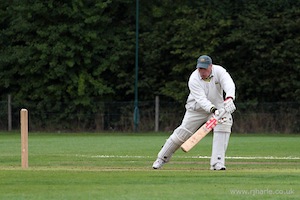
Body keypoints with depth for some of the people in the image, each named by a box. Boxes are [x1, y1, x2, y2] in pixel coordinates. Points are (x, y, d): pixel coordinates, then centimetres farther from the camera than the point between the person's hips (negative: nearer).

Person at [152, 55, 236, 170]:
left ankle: (217, 163, -24)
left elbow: (229, 84, -37)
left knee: (224, 124, -25)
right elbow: (201, 99, -33)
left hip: (218, 107, 1)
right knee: (182, 132, -5)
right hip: (197, 109, -1)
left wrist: (229, 99, -58)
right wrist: (213, 110, -52)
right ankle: (162, 158, 17)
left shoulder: (219, 71, -18)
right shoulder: (194, 79, -23)